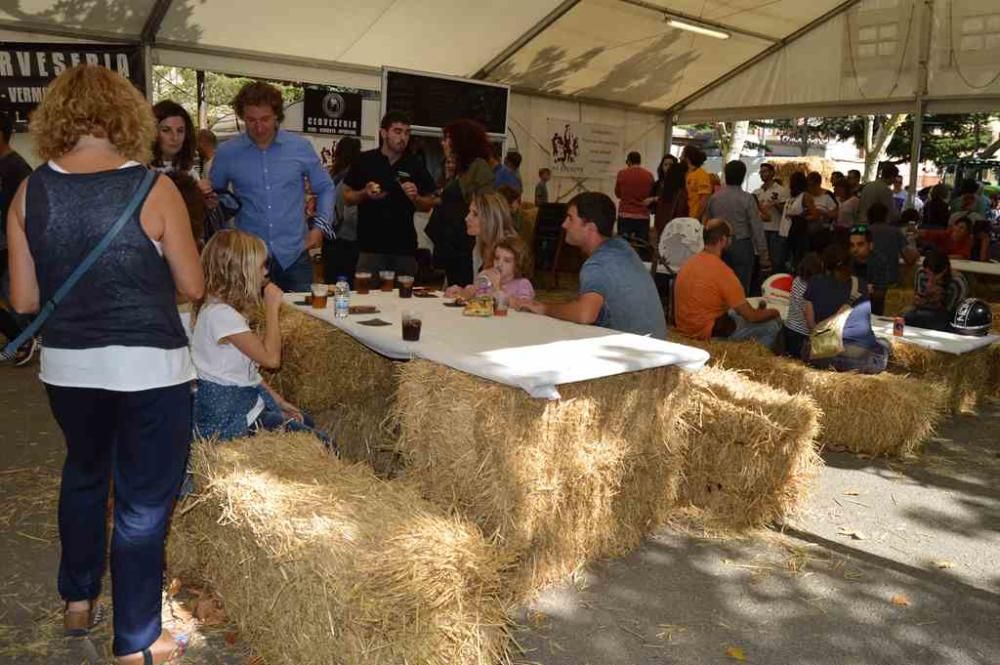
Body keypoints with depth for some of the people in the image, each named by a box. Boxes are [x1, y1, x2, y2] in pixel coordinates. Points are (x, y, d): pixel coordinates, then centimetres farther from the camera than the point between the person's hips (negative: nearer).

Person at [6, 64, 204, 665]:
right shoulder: (154, 188, -13)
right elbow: (193, 286, -7)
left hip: (68, 365, 4)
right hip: (150, 367, -4)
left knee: (84, 473, 29)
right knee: (143, 502, 9)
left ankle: (78, 600, 45)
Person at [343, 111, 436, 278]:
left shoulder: (415, 164, 5)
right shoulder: (365, 160, 2)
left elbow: (428, 205, 8)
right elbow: (347, 198, 8)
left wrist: (415, 198, -11)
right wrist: (365, 193, -10)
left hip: (405, 247, 1)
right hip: (370, 246, -1)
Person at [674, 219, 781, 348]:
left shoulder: (691, 262, 2)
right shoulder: (722, 271, -22)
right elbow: (751, 316, -16)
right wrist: (774, 312, 6)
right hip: (708, 333, -8)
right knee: (773, 324, 0)